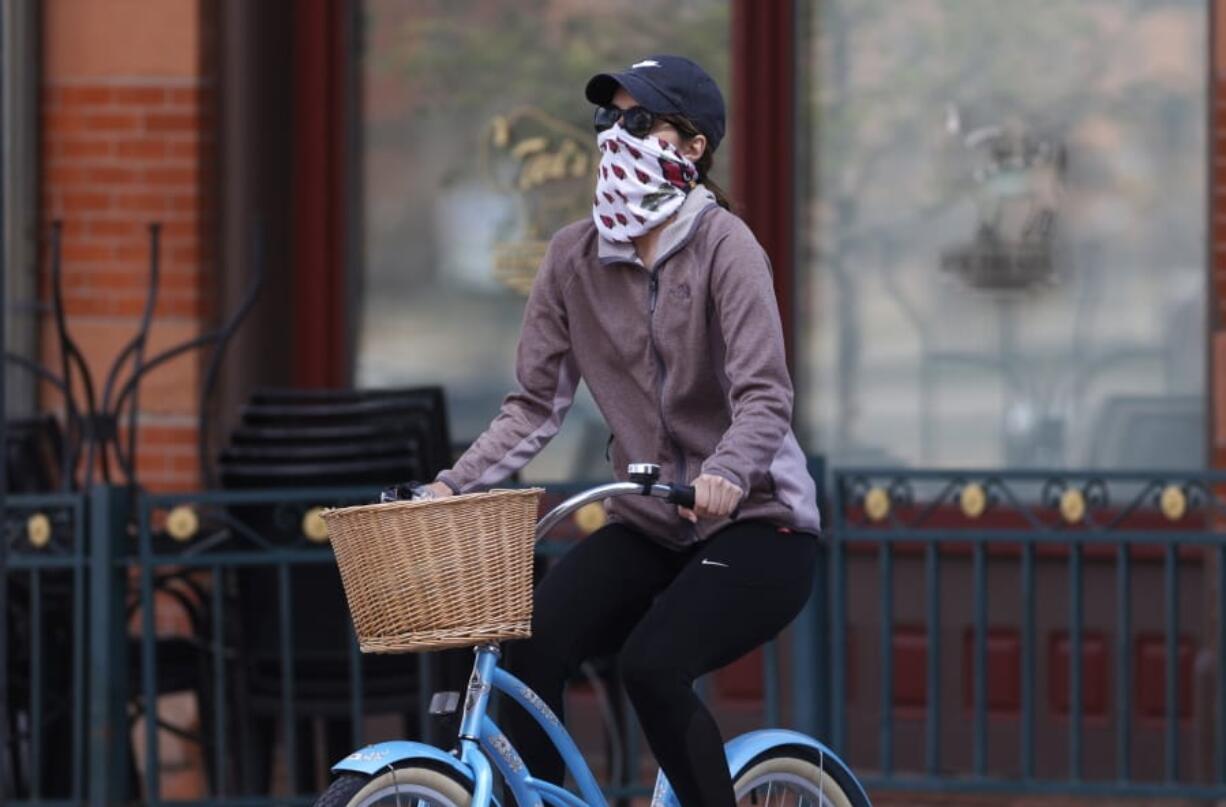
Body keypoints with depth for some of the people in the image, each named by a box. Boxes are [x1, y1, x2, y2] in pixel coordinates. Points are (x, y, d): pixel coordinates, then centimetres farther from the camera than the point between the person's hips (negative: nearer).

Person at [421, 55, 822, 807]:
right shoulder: (575, 255, 0)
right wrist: (454, 485, -11)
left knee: (651, 666, -28)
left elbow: (765, 396, -23)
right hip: (649, 527, 5)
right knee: (530, 651, -19)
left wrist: (725, 472, -43)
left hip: (754, 524, -5)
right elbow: (537, 402, 2)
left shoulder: (722, 244, -14)